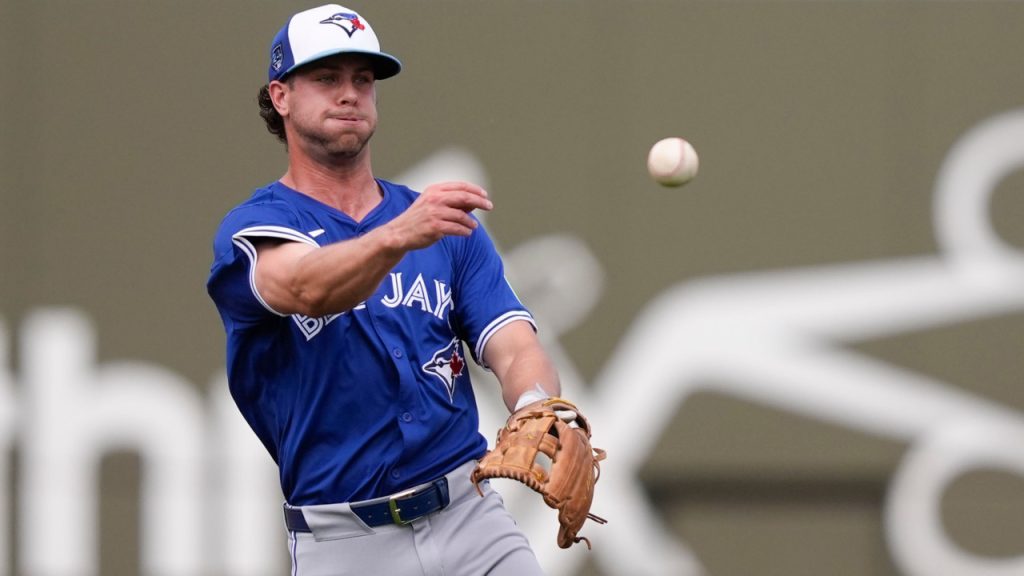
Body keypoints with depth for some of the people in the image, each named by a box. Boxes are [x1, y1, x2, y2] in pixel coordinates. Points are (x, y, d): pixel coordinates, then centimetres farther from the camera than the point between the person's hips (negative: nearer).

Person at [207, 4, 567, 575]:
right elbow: (309, 289, -23)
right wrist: (399, 236, -44)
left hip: (471, 513, 3)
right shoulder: (254, 230, -1)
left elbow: (513, 347, 0)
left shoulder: (448, 228, 13)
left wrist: (537, 413, -24)